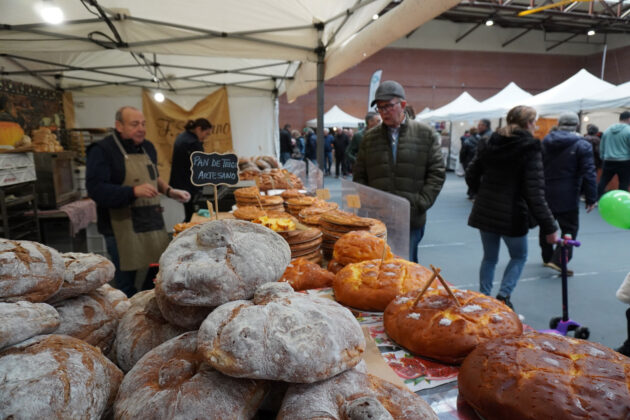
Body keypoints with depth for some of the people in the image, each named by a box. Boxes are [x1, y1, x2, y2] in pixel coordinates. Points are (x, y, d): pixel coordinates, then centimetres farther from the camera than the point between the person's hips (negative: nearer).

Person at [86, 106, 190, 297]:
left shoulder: (147, 147, 12)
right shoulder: (102, 150, -10)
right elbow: (96, 189, -19)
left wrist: (169, 191, 9)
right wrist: (134, 191, -29)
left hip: (153, 225, 7)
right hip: (123, 230, -6)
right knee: (126, 287, 6)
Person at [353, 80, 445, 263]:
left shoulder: (425, 134, 4)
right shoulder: (370, 137, 10)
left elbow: (437, 173, 3)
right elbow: (359, 175, 12)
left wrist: (420, 204, -7)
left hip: (412, 220, -2)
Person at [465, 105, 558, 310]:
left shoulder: (489, 143, 3)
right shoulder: (530, 149, -13)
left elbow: (471, 175, 8)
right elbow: (534, 193, -17)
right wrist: (549, 227, -13)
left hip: (485, 212, 5)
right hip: (512, 215, -5)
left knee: (489, 257, 18)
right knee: (519, 256, 18)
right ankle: (503, 296, 9)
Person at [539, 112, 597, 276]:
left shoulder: (545, 142, 7)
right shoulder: (582, 145, -8)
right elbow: (588, 174, -11)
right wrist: (591, 198, -7)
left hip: (545, 194, 5)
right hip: (567, 197, -5)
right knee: (569, 229, 2)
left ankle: (547, 258, 28)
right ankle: (558, 260, -10)